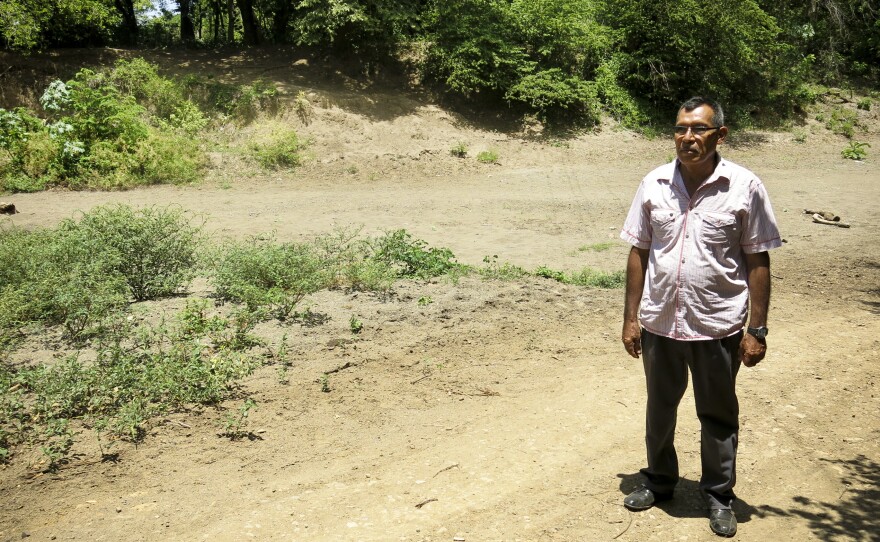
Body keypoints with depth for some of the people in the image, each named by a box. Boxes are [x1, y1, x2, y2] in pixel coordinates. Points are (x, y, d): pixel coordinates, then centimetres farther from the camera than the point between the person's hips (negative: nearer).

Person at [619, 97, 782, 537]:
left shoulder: (744, 187, -8)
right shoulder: (654, 184, -2)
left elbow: (758, 262, -5)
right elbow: (638, 253, 3)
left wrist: (757, 330, -7)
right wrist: (631, 318, 2)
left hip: (718, 327, -2)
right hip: (659, 324, 3)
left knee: (718, 417, 14)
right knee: (659, 410, 19)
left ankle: (719, 497, 33)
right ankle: (659, 482, 40)